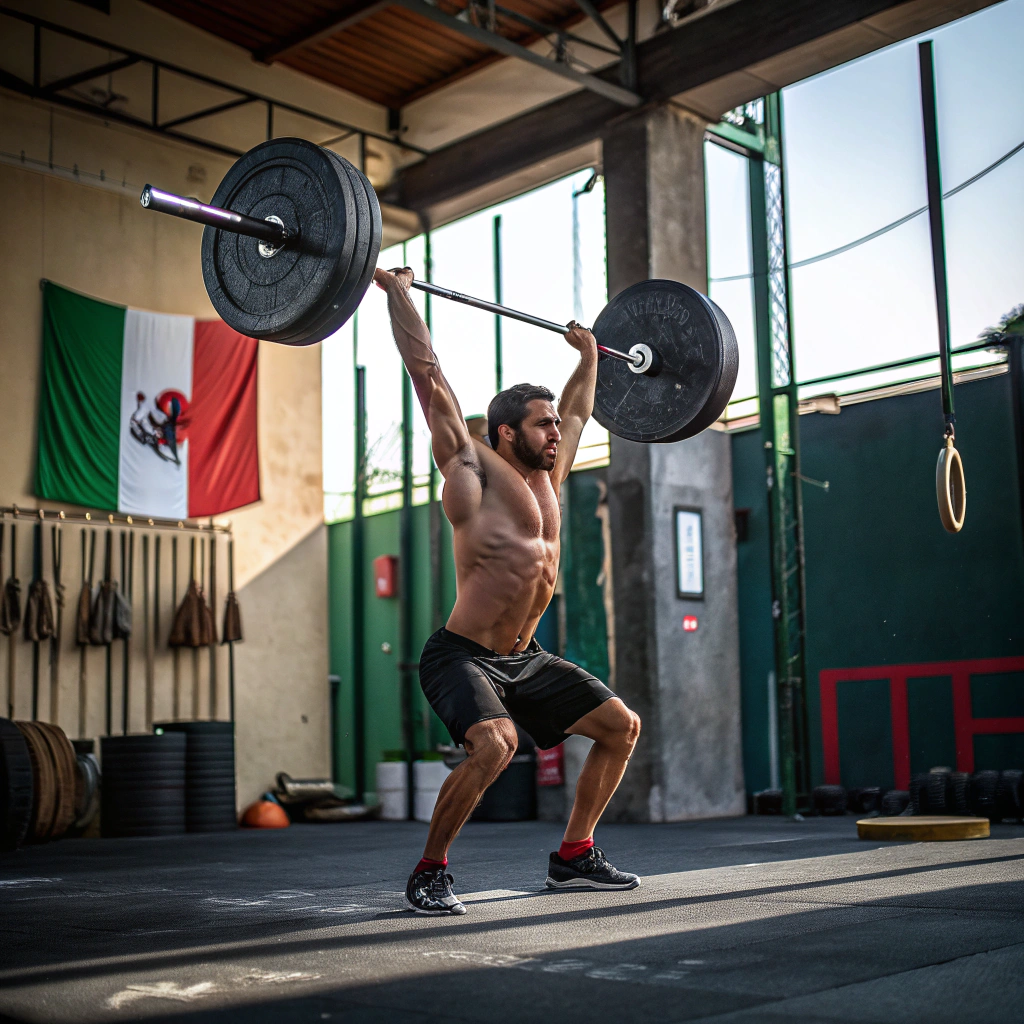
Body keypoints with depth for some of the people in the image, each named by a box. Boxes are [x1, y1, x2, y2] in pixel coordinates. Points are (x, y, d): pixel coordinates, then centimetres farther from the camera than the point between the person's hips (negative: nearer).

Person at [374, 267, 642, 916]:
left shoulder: (549, 475, 11)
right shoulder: (474, 467, -8)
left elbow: (577, 409, 29)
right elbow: (427, 375, -9)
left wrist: (589, 356, 37)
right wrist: (398, 291, -6)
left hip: (524, 659, 8)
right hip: (463, 658, -8)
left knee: (622, 725, 6)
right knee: (494, 744, -32)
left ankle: (574, 856, 17)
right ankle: (430, 872, -11)